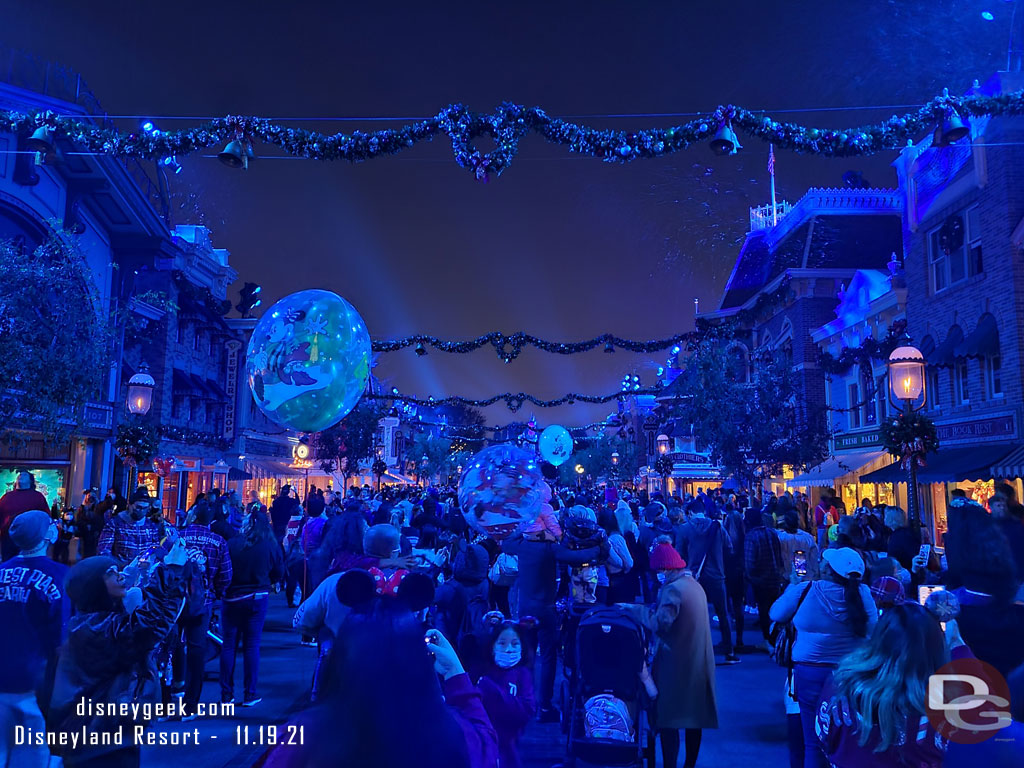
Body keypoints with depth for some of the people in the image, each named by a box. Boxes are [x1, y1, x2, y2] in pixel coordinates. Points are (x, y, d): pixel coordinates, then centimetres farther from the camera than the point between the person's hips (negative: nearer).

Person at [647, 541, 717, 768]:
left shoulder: (673, 589, -19)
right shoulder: (695, 585, 9)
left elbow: (662, 623, -31)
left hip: (676, 665, -9)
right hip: (699, 663, 9)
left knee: (668, 722, 1)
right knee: (694, 719, 17)